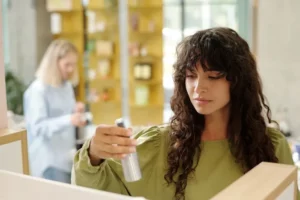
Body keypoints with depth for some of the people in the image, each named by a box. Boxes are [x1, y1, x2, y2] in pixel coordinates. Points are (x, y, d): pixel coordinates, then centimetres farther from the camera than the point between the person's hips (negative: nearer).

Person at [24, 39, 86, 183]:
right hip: (50, 159, -7)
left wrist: (76, 112, -3)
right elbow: (38, 127, -21)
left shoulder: (67, 86, 10)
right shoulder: (38, 89, -13)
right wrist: (68, 120, -35)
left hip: (68, 156, 7)